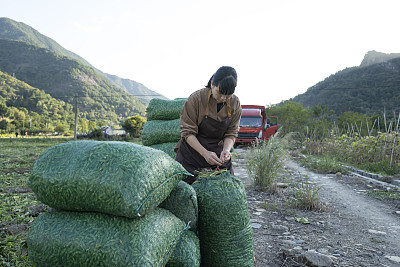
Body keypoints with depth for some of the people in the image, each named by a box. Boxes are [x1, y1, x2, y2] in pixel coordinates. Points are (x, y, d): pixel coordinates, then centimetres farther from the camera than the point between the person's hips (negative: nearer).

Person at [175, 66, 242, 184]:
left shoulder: (235, 104, -5)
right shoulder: (196, 99, -16)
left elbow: (231, 133, 1)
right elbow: (187, 132, -14)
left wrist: (226, 150, -20)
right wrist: (205, 153, -25)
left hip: (218, 157, 3)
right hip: (192, 155, -3)